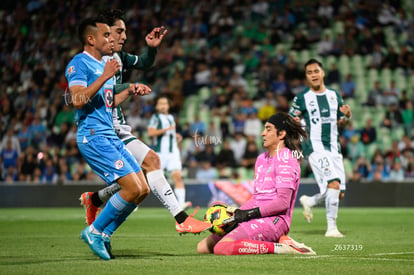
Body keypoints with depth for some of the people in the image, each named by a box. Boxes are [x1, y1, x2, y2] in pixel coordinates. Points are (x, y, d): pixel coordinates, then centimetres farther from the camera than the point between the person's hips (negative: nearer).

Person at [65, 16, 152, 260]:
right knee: (133, 188, -17)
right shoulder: (79, 64, -8)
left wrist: (130, 90, 16)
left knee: (143, 190, 4)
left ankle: (103, 234, 12)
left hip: (111, 137, 10)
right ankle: (94, 231, 0)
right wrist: (104, 77, -20)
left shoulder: (104, 65, 19)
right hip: (93, 137, -10)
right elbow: (78, 100, -22)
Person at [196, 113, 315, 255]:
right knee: (203, 247, 1)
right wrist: (236, 213, 4)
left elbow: (282, 202, -16)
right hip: (256, 218, 10)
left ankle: (277, 247, -17)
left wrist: (249, 213, -16)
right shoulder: (262, 158, 21)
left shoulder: (285, 160, -8)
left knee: (222, 248, -29)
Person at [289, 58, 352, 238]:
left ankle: (308, 202, 32)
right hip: (315, 148, -6)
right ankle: (331, 228, -16)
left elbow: (341, 122, 21)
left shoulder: (334, 95, 12)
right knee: (333, 184, -23)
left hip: (334, 148, 6)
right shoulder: (301, 98, -1)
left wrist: (346, 116, -1)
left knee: (338, 194, 5)